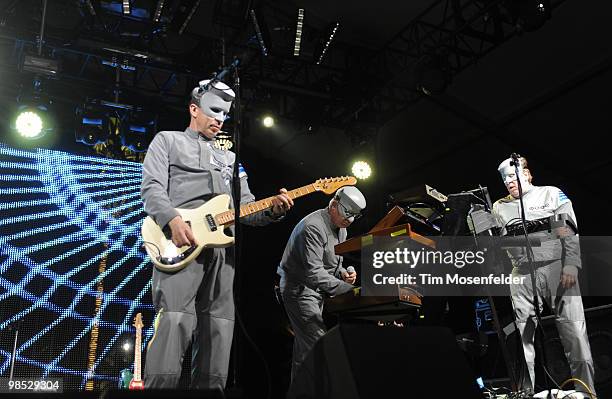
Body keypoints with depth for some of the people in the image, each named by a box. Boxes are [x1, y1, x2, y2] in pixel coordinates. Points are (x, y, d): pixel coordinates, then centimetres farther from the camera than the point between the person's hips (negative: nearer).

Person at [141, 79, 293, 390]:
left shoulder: (229, 159, 31)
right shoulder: (167, 141, 17)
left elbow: (246, 208, 23)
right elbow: (152, 187, 1)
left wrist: (272, 210, 0)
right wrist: (173, 220, -18)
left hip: (222, 250, 6)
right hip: (180, 245, -5)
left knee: (217, 331, 1)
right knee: (174, 324, -19)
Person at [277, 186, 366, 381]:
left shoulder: (340, 228, 10)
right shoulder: (313, 226, -22)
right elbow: (314, 271, -30)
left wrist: (342, 272, -3)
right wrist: (347, 289, -36)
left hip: (316, 291, 9)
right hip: (299, 289, -9)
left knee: (304, 346, 13)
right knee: (317, 345, -16)